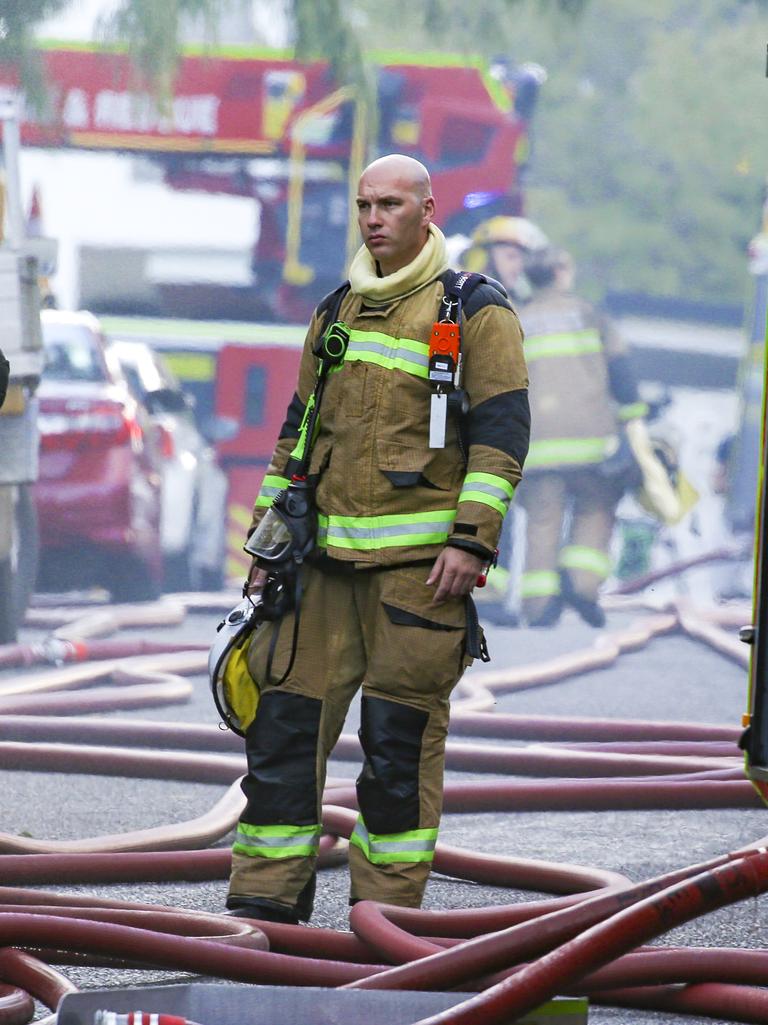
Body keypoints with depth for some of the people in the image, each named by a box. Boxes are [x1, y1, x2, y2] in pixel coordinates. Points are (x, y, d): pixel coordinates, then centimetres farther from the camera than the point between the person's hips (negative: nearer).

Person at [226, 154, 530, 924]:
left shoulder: (475, 314, -1)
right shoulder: (338, 315, 17)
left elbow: (501, 432, -8)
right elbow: (299, 429, 23)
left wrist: (471, 541, -16)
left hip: (420, 559, -6)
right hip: (329, 557, 6)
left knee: (399, 734, -3)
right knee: (285, 718, 0)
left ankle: (386, 907, 3)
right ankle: (266, 899, 3)